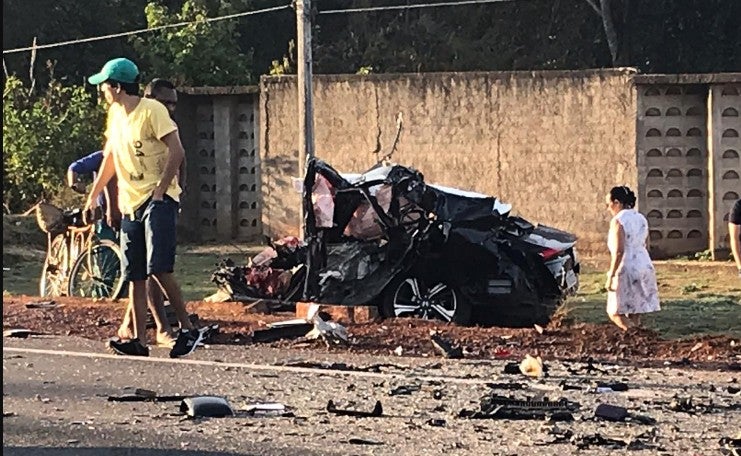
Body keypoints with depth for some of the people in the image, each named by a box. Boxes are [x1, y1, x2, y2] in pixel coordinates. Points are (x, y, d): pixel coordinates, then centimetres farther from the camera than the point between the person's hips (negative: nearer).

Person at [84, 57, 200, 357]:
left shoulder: (152, 111, -11)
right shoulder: (115, 115, 14)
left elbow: (177, 152, -16)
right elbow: (111, 157, 26)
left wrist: (159, 192, -18)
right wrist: (94, 195, 27)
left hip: (159, 200, -8)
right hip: (130, 205, 8)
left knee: (159, 268, -18)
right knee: (135, 276, 4)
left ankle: (188, 329, -9)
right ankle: (139, 341, 5)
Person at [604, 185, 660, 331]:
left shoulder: (618, 221, -13)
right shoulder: (641, 218, 12)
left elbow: (618, 251, -20)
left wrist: (611, 276, -18)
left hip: (626, 270, -8)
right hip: (645, 267, 8)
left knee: (615, 312, -2)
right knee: (635, 313, 12)